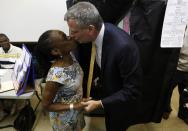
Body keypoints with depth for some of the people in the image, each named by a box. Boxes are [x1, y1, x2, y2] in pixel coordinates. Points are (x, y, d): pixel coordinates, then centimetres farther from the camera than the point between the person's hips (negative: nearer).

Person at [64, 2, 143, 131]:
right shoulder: (101, 31, -14)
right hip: (110, 93, 7)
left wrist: (100, 103, -28)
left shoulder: (123, 46, -39)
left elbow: (132, 91, -29)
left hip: (122, 103, -6)